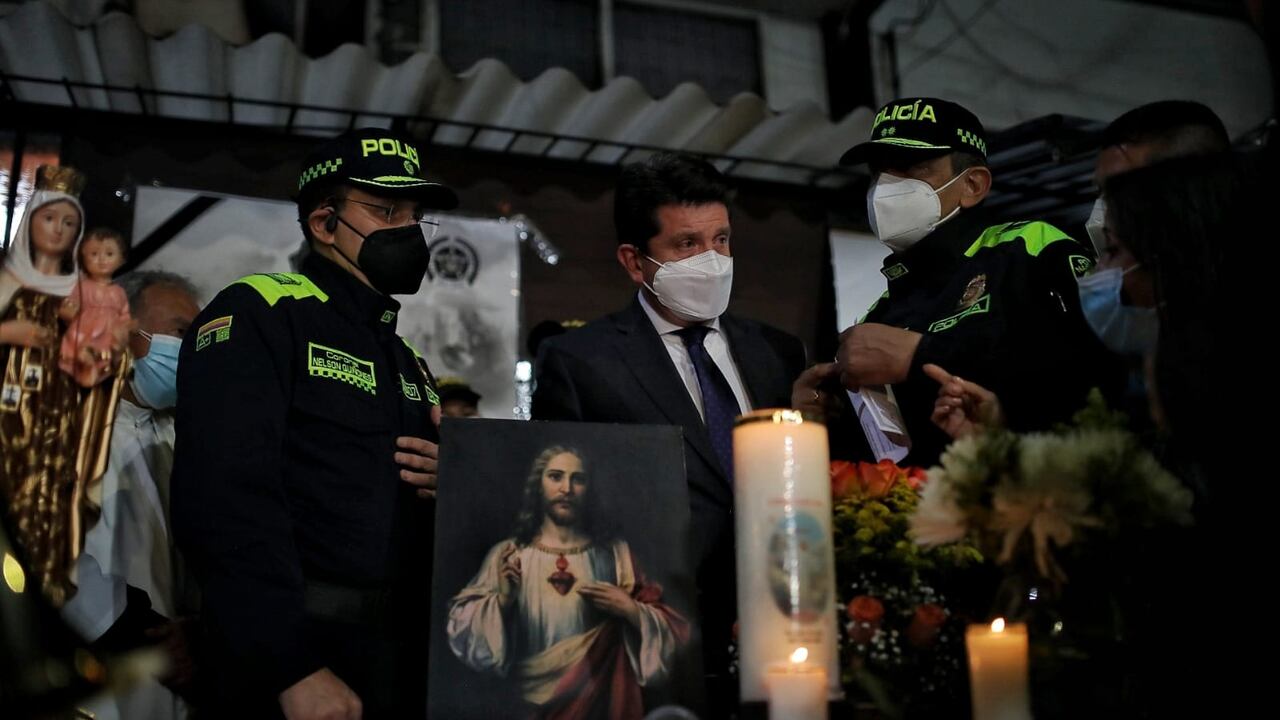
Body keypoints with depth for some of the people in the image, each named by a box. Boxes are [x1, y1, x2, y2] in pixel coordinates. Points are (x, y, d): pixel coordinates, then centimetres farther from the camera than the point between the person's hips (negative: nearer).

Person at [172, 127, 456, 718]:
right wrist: (295, 667, -24)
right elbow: (225, 497, -20)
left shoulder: (407, 358, 17)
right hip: (301, 653, -7)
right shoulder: (257, 316, -7)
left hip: (404, 653, 8)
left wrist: (455, 484, -1)